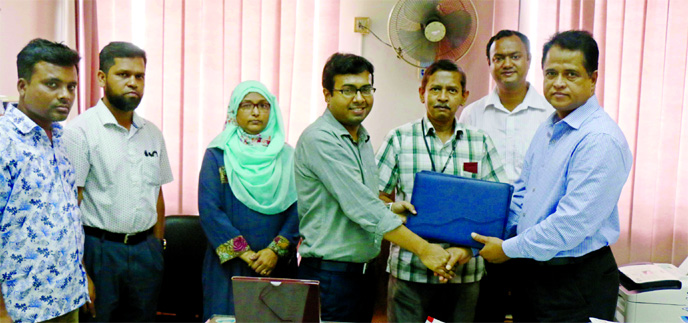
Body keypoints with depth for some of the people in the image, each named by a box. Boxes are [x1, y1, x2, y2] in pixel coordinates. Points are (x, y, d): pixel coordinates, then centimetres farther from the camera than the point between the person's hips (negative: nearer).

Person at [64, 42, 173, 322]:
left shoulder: (152, 133, 9)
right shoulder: (81, 130, -9)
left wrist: (157, 246, 11)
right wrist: (80, 273, -15)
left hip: (146, 249, 5)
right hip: (99, 249, -5)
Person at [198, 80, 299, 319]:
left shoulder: (286, 157, 5)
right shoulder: (217, 155, 0)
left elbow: (298, 209, -1)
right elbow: (209, 209, -8)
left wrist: (276, 250, -13)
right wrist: (244, 252, -12)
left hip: (276, 264, 2)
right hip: (228, 263, -1)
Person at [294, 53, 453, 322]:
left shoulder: (362, 138, 11)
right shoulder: (319, 139, -18)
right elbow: (362, 208, -25)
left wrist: (390, 209, 0)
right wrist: (423, 249, -24)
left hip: (363, 271, 8)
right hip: (330, 275, -8)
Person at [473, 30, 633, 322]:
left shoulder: (601, 140, -20)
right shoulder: (548, 128, 8)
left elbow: (572, 224, -25)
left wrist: (508, 249, -15)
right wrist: (494, 236, 7)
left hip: (577, 283, -7)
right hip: (531, 270, 8)